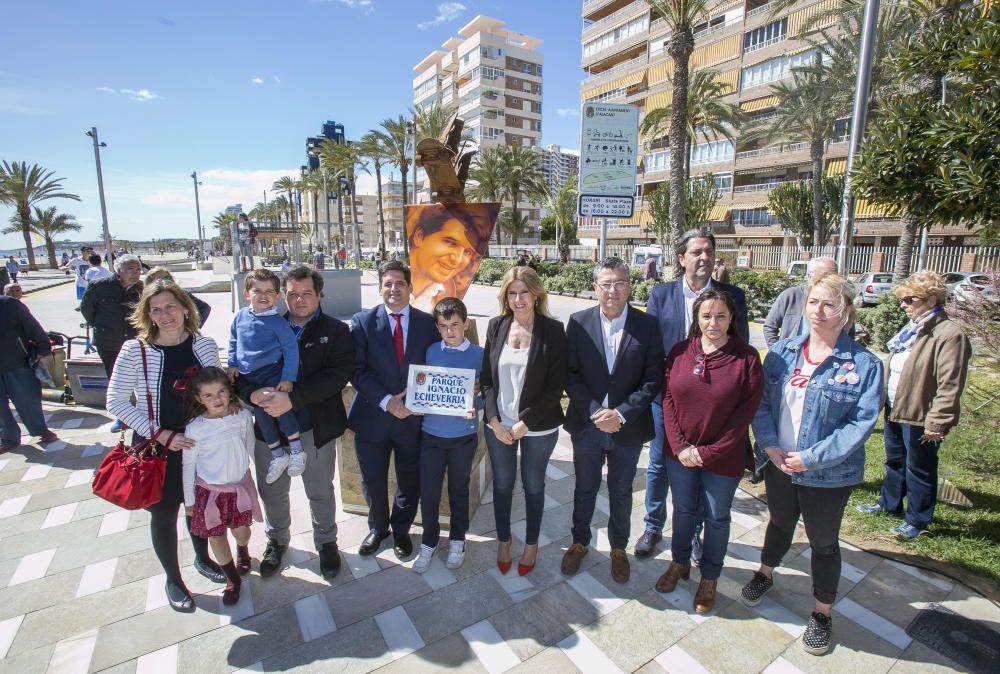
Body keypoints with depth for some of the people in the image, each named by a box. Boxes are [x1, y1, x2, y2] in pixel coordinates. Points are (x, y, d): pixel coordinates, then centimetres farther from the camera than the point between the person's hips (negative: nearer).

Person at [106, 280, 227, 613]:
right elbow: (116, 402, -11)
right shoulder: (135, 351, -16)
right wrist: (161, 435, -17)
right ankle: (173, 580, 37)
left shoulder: (205, 345, -8)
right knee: (163, 514, 13)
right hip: (156, 447, -2)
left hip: (200, 443, 3)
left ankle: (202, 558, 47)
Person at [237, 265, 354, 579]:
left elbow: (339, 373, -19)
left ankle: (326, 541, 40)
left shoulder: (335, 330, -5)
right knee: (272, 491, 20)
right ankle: (277, 540, 47)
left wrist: (292, 399, -26)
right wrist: (252, 393, -21)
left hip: (316, 428, -2)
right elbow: (238, 368, 1)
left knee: (320, 492, 16)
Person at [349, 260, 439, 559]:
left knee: (409, 481, 17)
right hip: (373, 416, 0)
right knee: (373, 481, 18)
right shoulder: (362, 321, -5)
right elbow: (357, 370, -10)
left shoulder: (427, 323, -2)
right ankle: (377, 528, 46)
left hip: (413, 416, 1)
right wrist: (386, 401, -20)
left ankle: (401, 530, 44)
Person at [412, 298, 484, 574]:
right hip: (431, 432, 2)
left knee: (459, 490, 16)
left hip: (463, 434, -1)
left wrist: (476, 407, -23)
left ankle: (457, 540, 38)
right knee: (428, 492, 7)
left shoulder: (478, 354, -6)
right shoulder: (431, 351, 0)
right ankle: (429, 542, 32)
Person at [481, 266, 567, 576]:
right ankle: (503, 540, 42)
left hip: (538, 427, -2)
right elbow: (486, 377, 2)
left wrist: (525, 422, -14)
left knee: (533, 485, 16)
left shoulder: (553, 330, -11)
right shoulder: (496, 326, -2)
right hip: (498, 425, 3)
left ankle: (531, 544, 39)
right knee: (502, 484, 18)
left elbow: (556, 385, -11)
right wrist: (494, 420, -7)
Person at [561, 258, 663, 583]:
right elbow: (570, 374, -7)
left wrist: (622, 413, -17)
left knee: (621, 492, 19)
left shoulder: (648, 325, -8)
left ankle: (618, 548, 43)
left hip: (628, 427, 0)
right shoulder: (579, 322, -7)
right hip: (587, 424, 0)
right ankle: (579, 542, 43)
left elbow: (653, 379, -8)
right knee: (585, 488, 19)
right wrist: (595, 411, -17)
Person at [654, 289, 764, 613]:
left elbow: (745, 412, -12)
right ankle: (680, 563, 43)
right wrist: (680, 446, -12)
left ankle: (709, 578, 37)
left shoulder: (747, 358, -12)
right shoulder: (680, 352, -5)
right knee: (683, 510, 20)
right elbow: (667, 399, -4)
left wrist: (709, 452, -14)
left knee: (716, 518, 15)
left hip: (723, 457, -2)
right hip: (679, 452, 3)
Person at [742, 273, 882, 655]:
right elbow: (761, 401, -2)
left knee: (823, 542, 15)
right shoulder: (782, 352, -3)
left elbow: (862, 422, -17)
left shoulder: (864, 364, -13)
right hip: (778, 463, 3)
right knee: (780, 523, 25)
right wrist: (769, 445, -14)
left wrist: (811, 458, -21)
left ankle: (822, 613, 38)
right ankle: (765, 574, 51)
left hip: (828, 473, -3)